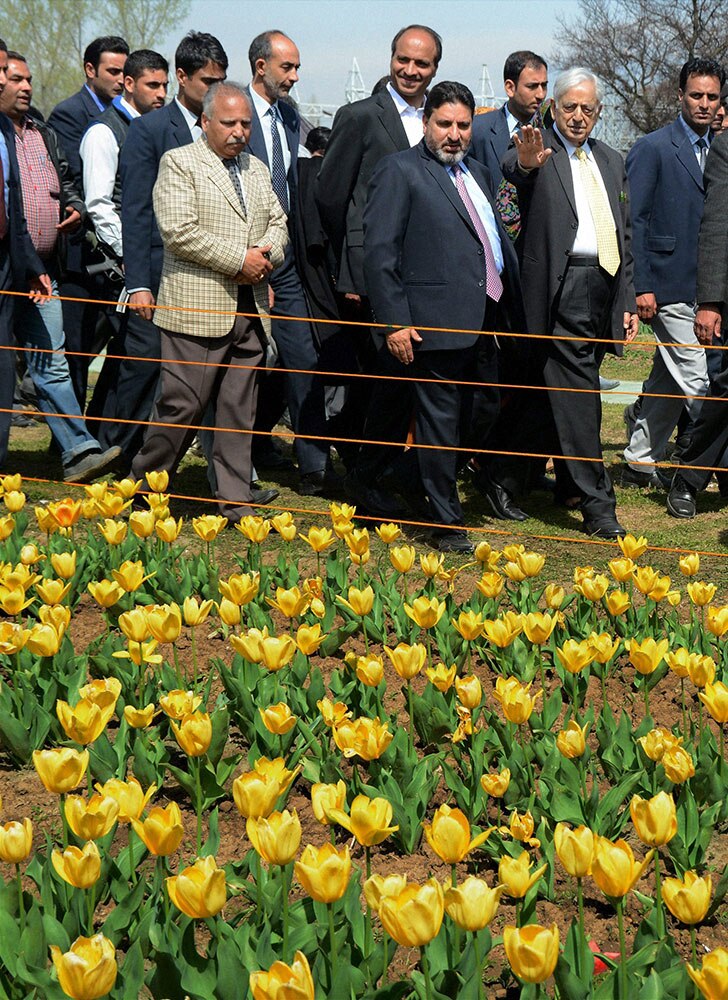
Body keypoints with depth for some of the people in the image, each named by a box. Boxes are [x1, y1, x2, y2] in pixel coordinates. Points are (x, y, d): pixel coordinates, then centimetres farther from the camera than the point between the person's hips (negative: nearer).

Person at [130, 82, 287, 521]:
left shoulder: (257, 169, 19)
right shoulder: (178, 163, -3)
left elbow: (279, 223, 22)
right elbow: (179, 231, -13)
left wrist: (266, 255, -1)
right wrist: (239, 259, -14)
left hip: (251, 308, 6)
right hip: (197, 310, -6)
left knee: (240, 410, 7)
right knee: (183, 406, -5)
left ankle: (236, 500, 13)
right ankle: (144, 488, 13)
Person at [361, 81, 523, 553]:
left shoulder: (477, 172, 19)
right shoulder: (400, 171, -4)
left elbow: (496, 236, 24)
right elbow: (379, 252, -10)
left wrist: (512, 302, 13)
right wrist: (395, 322, -15)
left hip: (484, 320, 7)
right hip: (436, 322, -7)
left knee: (480, 414, 13)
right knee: (440, 421, 1)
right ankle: (447, 523, 9)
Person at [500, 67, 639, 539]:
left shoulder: (612, 161, 20)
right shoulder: (537, 149, 0)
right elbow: (511, 169, -25)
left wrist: (628, 301, 18)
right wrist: (525, 163, -49)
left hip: (605, 287, 6)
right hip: (564, 286, -6)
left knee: (569, 389, 14)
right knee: (578, 391, -9)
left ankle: (568, 479, 29)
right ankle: (598, 504, -7)